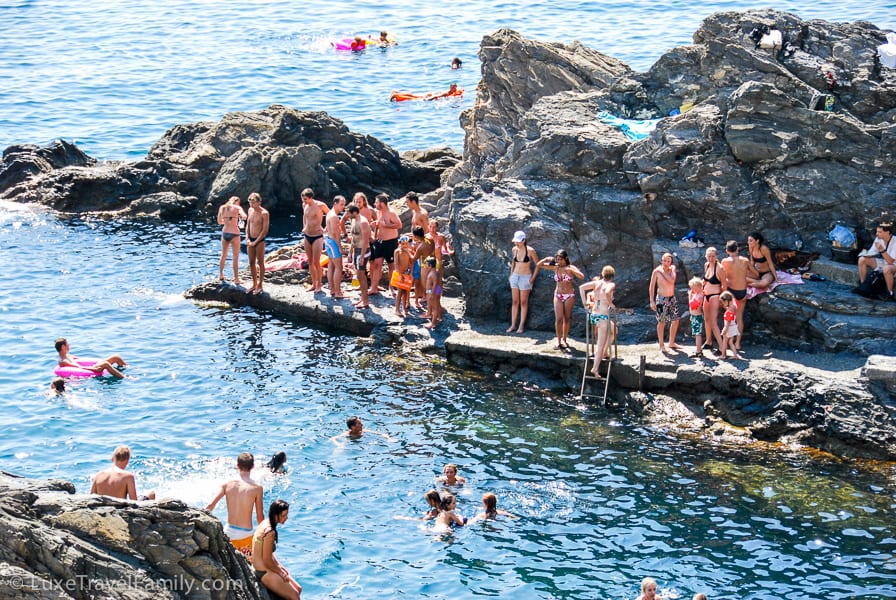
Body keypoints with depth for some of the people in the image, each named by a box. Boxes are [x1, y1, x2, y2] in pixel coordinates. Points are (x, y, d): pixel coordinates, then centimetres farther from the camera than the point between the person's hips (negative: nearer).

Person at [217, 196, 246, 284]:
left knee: (223, 255, 22)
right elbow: (244, 217, -22)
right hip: (234, 234, -5)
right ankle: (236, 279, 7)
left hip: (224, 233, 5)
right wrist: (240, 217, 0)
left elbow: (219, 221, 16)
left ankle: (220, 275, 33)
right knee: (235, 258, 4)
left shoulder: (222, 207, 7)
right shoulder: (237, 208, -7)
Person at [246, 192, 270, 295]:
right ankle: (254, 284, 20)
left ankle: (260, 285, 8)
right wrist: (247, 238, 1)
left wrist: (255, 242, -14)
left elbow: (265, 230, -14)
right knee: (252, 263, 10)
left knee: (260, 263, 1)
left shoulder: (264, 213, -13)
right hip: (250, 240, 6)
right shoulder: (250, 210, 7)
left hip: (259, 240, -6)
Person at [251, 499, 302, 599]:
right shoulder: (270, 532, -27)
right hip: (264, 573, -10)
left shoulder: (265, 523, 3)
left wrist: (279, 566, 9)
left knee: (298, 589, 13)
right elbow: (267, 561, -23)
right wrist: (280, 573, -8)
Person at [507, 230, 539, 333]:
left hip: (526, 277, -5)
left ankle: (521, 326, 8)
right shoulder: (514, 249, 1)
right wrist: (511, 274, 14)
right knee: (514, 302, 8)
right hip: (515, 277, 5)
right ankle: (513, 325, 14)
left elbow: (537, 265, -6)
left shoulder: (530, 250, -14)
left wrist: (533, 278, -9)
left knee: (523, 302, 2)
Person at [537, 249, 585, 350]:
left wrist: (570, 270, -28)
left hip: (569, 296, -1)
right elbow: (538, 265, 1)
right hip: (558, 295, 1)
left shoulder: (571, 267, -8)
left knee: (567, 319, 6)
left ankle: (564, 339, 18)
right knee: (558, 319, -5)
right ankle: (558, 341, 2)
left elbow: (582, 277, -24)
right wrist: (547, 259, -13)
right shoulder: (555, 267, -1)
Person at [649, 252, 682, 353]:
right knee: (661, 322, -1)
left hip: (672, 298, 5)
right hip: (662, 299, -5)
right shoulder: (656, 271, -9)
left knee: (675, 320, 10)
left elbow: (672, 280, -17)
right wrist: (652, 301, -11)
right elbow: (652, 286, -6)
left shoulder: (672, 269, 1)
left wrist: (662, 272, -17)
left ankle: (671, 343, 25)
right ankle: (661, 345, 9)